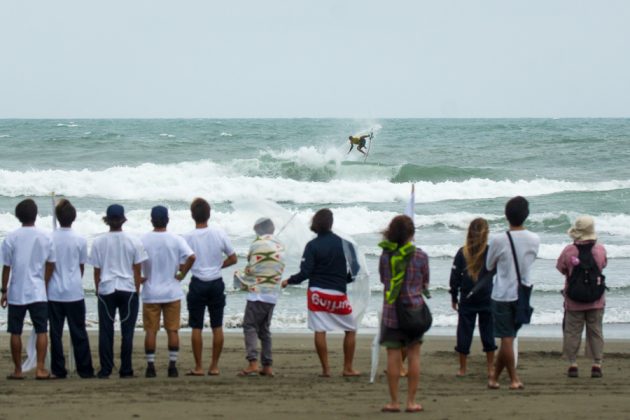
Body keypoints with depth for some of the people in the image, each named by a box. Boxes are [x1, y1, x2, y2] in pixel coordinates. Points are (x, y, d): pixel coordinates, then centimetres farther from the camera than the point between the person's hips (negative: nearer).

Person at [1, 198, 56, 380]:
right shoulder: (45, 238, -2)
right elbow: (51, 265, 3)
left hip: (16, 292, 0)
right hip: (38, 293, 0)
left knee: (16, 332, 7)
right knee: (41, 331, 3)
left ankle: (17, 370, 10)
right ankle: (40, 368, -5)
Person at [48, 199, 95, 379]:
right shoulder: (80, 240, -5)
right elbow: (82, 267, 6)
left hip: (54, 292, 0)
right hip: (74, 292, 0)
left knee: (55, 332, 5)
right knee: (79, 332, 6)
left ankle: (58, 370, 4)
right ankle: (85, 369, 6)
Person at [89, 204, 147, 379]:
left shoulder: (98, 242, -3)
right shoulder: (134, 242, -3)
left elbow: (97, 271, 2)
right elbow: (137, 270, 1)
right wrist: (137, 291, 10)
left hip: (106, 290, 0)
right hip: (128, 290, 0)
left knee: (105, 331, 5)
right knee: (127, 331, 4)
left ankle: (105, 370, 4)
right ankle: (126, 370, 3)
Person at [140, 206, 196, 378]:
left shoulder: (143, 240, -4)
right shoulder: (176, 240, -4)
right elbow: (191, 257, -17)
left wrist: (139, 277, -2)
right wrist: (182, 274, -4)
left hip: (150, 293, 0)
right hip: (172, 293, 0)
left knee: (150, 330, 4)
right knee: (172, 330, 5)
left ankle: (150, 366, 2)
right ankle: (172, 366, 3)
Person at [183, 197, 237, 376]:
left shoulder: (188, 238, -10)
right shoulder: (219, 233, -3)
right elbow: (233, 259, 3)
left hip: (198, 284, -2)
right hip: (216, 283, 2)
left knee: (196, 327, 3)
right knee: (217, 327, 9)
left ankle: (198, 367, 3)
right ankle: (214, 366, 11)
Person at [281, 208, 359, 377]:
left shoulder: (312, 245, -6)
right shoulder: (343, 243, -2)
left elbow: (305, 273, -10)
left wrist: (289, 281, 6)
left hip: (317, 292, -1)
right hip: (338, 294, 1)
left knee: (319, 330, 0)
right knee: (351, 330, 13)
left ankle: (325, 369, -3)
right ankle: (348, 368, 11)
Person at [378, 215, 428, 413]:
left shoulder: (385, 256, -4)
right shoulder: (421, 256, -7)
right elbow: (425, 283, 6)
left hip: (391, 311, 0)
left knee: (393, 356, 4)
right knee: (413, 355, 6)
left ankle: (394, 402, 6)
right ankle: (411, 401, 7)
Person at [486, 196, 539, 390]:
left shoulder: (498, 240, -14)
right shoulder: (534, 240, -4)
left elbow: (489, 266, 1)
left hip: (502, 295, -4)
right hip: (523, 293, 4)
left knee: (506, 338, 0)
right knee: (508, 338, 12)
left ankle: (514, 379, -1)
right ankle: (495, 376, 21)